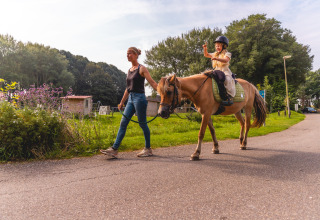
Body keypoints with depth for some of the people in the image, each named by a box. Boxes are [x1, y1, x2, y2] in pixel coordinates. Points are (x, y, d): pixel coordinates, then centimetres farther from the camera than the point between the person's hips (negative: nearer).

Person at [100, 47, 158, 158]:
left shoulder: (142, 69, -5)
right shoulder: (129, 70, 16)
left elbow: (152, 83, -10)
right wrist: (122, 102, 23)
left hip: (139, 98, -7)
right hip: (130, 99, 7)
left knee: (142, 124, 1)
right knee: (123, 123, 3)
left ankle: (148, 149, 16)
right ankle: (114, 149, 5)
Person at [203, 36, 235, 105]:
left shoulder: (227, 54, 1)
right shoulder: (215, 54, 21)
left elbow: (226, 60, -20)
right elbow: (206, 55, 25)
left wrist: (217, 58, -36)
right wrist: (205, 48, 6)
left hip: (225, 72, -7)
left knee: (227, 80, -36)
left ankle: (230, 97, -39)